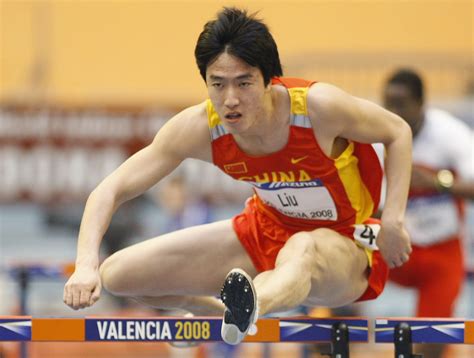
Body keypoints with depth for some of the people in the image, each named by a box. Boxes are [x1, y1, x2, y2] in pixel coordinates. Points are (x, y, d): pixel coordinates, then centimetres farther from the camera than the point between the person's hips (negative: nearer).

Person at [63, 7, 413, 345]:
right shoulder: (199, 128, -21)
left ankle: (246, 311, -77)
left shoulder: (318, 106, -28)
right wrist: (87, 265, -33)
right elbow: (111, 190, -17)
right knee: (118, 274, -6)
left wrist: (392, 220, -21)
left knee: (302, 250, -44)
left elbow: (398, 132, -11)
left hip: (342, 244, -5)